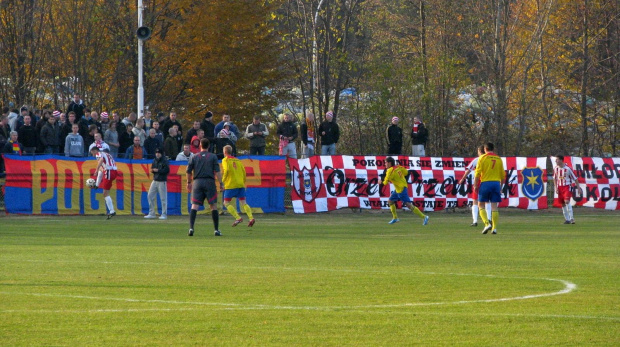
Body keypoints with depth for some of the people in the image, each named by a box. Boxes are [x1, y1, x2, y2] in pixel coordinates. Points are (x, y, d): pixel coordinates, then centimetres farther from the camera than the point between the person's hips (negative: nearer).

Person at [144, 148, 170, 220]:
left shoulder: (164, 160, -9)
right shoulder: (155, 160, 13)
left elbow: (167, 170, -16)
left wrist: (158, 170, -17)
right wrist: (152, 170, -4)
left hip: (162, 181, -8)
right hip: (155, 181, 8)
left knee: (163, 198, -5)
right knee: (150, 196, 6)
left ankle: (164, 214, 2)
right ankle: (151, 213, 14)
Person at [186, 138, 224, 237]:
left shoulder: (194, 157, 9)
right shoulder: (213, 157, 4)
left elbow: (188, 171, 10)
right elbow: (217, 171, -3)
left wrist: (189, 182, 23)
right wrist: (221, 183, -1)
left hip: (197, 181, 1)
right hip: (210, 182, -1)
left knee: (194, 206, -3)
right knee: (214, 206, 5)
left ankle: (191, 228, -18)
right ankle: (216, 230, 4)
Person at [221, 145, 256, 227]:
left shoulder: (225, 160, 1)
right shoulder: (237, 160, 18)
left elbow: (226, 170, -16)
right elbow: (243, 171, 14)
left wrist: (223, 180, -6)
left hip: (231, 185, -6)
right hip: (241, 185, 6)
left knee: (226, 203, 4)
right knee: (243, 203, 3)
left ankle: (238, 218, -12)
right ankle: (251, 218, -18)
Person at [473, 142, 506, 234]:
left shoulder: (482, 158, -1)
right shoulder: (498, 159, 10)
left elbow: (478, 172, -8)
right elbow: (503, 175, 13)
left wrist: (475, 185, -3)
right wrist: (501, 187, 21)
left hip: (485, 183, -3)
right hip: (496, 182, 3)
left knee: (481, 205, 6)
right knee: (494, 207, 4)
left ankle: (487, 223, -13)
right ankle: (494, 228, 0)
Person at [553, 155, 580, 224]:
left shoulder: (568, 169, -12)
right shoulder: (556, 168, 3)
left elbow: (575, 178, -5)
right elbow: (554, 178, 17)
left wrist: (578, 188, -6)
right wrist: (556, 188, 6)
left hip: (567, 186, -5)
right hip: (560, 187, 6)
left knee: (567, 201, -21)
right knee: (563, 204, 6)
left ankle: (571, 218, -19)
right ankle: (567, 219, 14)